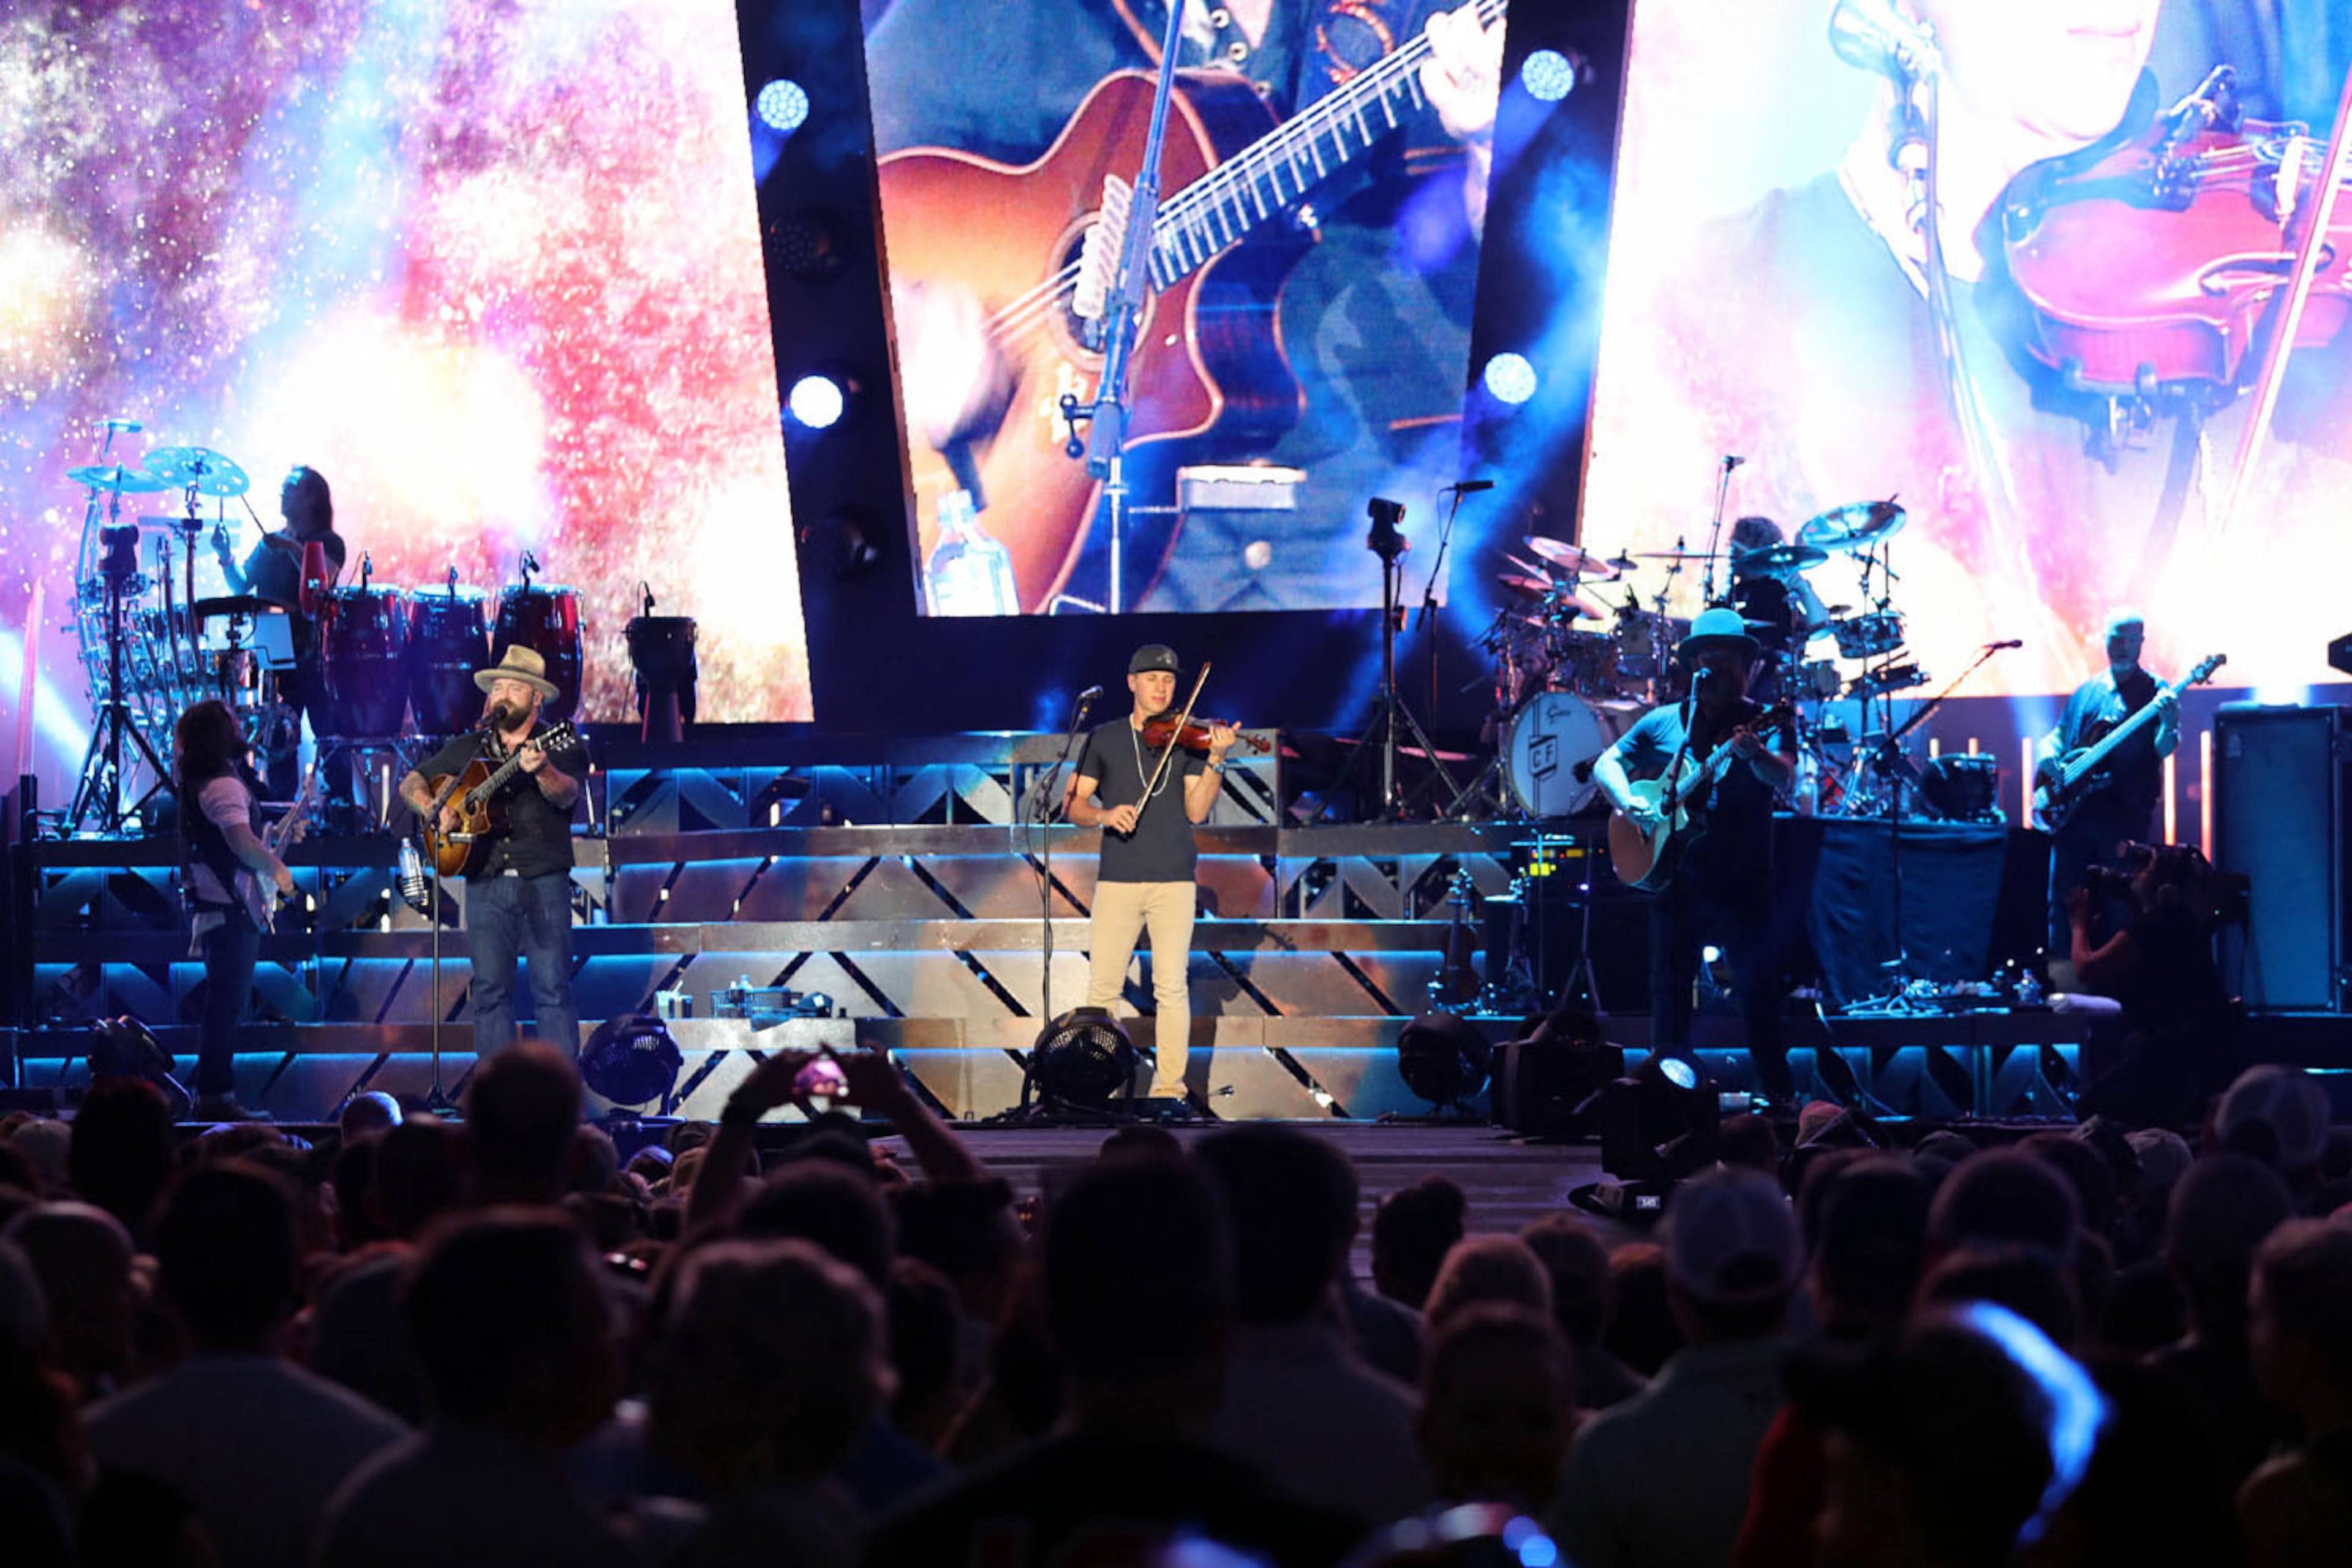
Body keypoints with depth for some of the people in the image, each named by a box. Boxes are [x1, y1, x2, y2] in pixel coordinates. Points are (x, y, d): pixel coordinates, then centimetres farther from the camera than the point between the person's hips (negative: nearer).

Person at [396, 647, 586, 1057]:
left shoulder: (559, 746, 4)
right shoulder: (468, 749, 16)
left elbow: (566, 793, -15)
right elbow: (411, 784, 20)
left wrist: (541, 771, -38)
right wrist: (433, 808, -3)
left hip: (544, 882, -4)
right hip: (485, 883, 4)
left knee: (553, 988, -8)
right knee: (490, 989, 1)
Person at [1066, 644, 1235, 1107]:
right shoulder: (1104, 739, 10)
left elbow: (1196, 811, -2)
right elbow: (1076, 806, 6)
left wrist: (1215, 761, -16)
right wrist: (1104, 814, -15)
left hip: (1173, 879, -1)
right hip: (1118, 879, 1)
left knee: (1171, 985, -5)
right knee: (1102, 986, -3)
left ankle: (1169, 1087, 0)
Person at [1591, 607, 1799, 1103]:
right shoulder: (1665, 722, 11)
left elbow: (1784, 779, -16)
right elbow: (1606, 764, 16)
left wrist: (1754, 753, -38)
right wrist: (1628, 802, -4)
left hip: (1743, 882, -3)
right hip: (1677, 878, 3)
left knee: (1760, 992, -7)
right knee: (1669, 992, 4)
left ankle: (1780, 1095, -1)